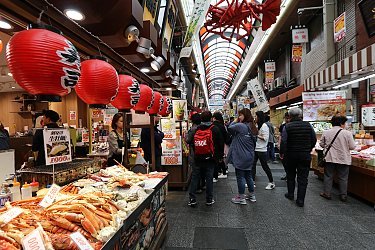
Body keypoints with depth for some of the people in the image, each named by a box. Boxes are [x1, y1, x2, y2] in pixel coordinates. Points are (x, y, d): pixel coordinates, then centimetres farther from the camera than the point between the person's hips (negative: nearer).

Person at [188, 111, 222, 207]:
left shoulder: (196, 129, 4)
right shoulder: (215, 129, -4)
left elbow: (193, 144, 8)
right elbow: (218, 145, -3)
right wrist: (217, 157, 5)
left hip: (198, 158, 3)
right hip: (209, 159, -2)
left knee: (195, 178, 9)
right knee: (209, 179, 6)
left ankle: (192, 199, 12)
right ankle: (209, 200, 15)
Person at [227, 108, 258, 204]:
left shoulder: (241, 126, -17)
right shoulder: (252, 127, 9)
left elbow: (230, 128, -10)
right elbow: (254, 142, 14)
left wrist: (236, 121, -2)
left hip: (240, 157, -8)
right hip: (249, 156, 8)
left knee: (240, 177, 3)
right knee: (248, 176, 18)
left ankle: (241, 198, 13)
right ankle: (252, 195, 30)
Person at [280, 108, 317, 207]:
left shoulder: (287, 126, -10)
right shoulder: (308, 125, -1)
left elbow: (283, 141, -16)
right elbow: (314, 140, 4)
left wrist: (282, 152, -4)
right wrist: (309, 150, 16)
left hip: (291, 155, -1)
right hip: (305, 155, 1)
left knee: (290, 176, 18)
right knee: (303, 178, 6)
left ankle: (290, 194, 29)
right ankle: (300, 200, 7)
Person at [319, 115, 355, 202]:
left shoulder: (326, 133, -5)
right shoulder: (347, 133, -10)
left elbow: (322, 144, 4)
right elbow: (352, 147, -5)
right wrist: (344, 147, 14)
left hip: (330, 158, 1)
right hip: (343, 159, -1)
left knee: (328, 176, 11)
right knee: (343, 178, 12)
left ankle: (327, 193, 18)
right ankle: (343, 195, 21)